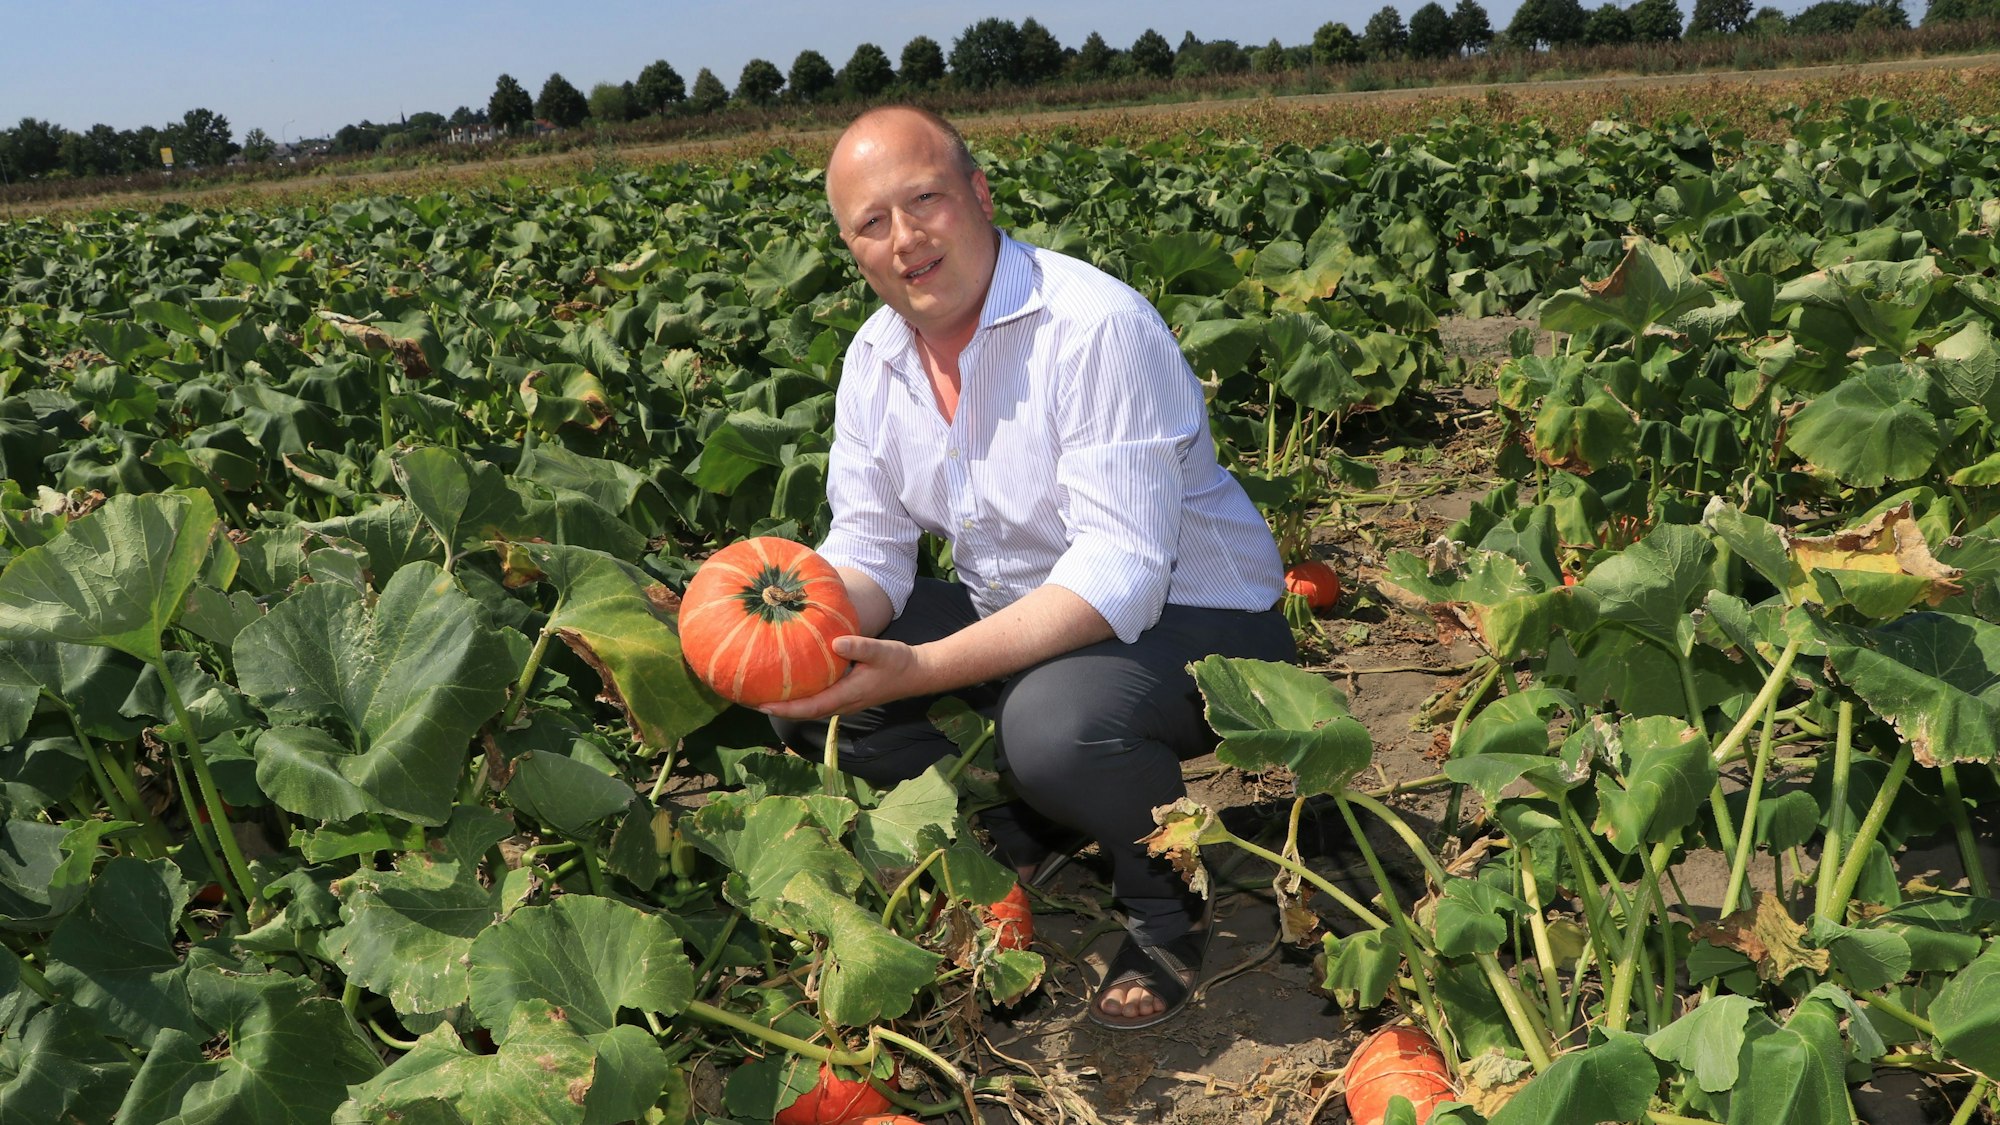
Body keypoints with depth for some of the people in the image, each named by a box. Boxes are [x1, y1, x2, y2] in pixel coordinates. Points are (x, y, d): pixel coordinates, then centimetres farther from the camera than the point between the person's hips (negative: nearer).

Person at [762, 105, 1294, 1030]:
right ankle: (1025, 831, 10)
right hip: (1014, 619, 7)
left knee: (1055, 721, -39)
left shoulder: (1097, 327, -26)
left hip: (1190, 618, -7)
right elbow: (869, 547, 0)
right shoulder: (874, 358, -2)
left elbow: (1119, 574, -32)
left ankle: (1168, 902, -5)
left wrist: (922, 669, -40)